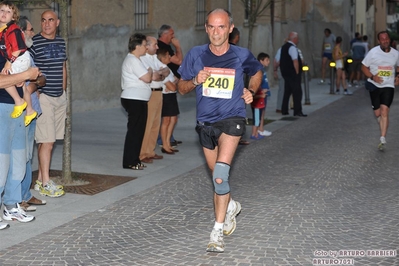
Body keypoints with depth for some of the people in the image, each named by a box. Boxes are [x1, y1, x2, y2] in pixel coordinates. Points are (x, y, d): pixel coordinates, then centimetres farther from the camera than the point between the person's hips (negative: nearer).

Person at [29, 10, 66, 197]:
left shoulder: (61, 42, 11)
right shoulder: (34, 42, -10)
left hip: (60, 97, 7)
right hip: (43, 96, -7)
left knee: (49, 141, 9)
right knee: (47, 141, -8)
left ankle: (40, 179, 16)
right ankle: (45, 183, -2)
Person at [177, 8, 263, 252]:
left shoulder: (242, 56, -7)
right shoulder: (196, 55, -4)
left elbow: (257, 72, 16)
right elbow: (182, 87, 5)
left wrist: (251, 91, -3)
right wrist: (195, 81, -16)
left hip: (232, 119, -4)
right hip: (206, 122, 4)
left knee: (220, 174, -22)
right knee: (218, 176, 18)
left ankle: (218, 230, -15)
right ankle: (231, 206, 49)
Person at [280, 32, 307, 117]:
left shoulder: (284, 47, 14)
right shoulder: (292, 47, -16)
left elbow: (282, 61, 19)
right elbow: (295, 61, -21)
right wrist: (297, 72, -15)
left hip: (285, 73, 10)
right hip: (293, 74, -10)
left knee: (287, 91, 15)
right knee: (297, 92, -7)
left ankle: (284, 110, 17)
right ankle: (297, 111, -8)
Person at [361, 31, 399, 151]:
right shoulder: (373, 52, -6)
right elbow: (364, 67, 0)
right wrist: (372, 77, -16)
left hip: (389, 86, 0)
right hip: (375, 86, 0)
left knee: (384, 111, -16)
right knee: (377, 113, 6)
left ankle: (383, 139, -16)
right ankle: (382, 123, 42)